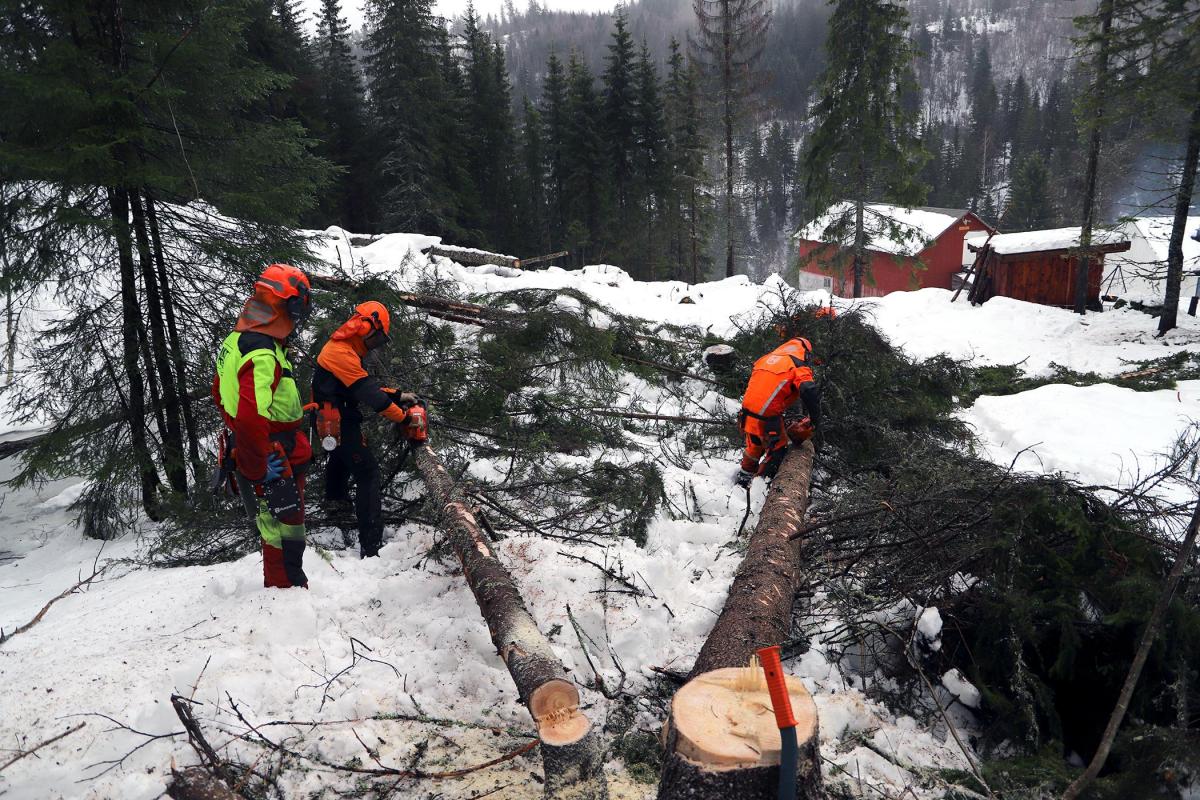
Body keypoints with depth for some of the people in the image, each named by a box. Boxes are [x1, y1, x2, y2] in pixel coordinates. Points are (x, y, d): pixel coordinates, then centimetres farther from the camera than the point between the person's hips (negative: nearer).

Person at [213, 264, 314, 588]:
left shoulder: (237, 339, 9)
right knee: (285, 539, 2)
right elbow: (251, 420, -32)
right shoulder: (263, 356, -25)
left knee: (277, 533, 24)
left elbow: (220, 393, 21)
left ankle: (277, 587, 39)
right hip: (276, 467, -10)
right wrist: (259, 474, -24)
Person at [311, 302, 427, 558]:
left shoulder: (344, 349, 8)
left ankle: (336, 496, 66)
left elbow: (365, 384, 11)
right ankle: (371, 545, -18)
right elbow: (368, 393, -28)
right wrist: (404, 417, -22)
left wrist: (397, 395, 2)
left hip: (334, 423, 11)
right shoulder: (341, 353, -25)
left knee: (341, 457, 35)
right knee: (367, 472, -13)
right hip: (340, 425, -11)